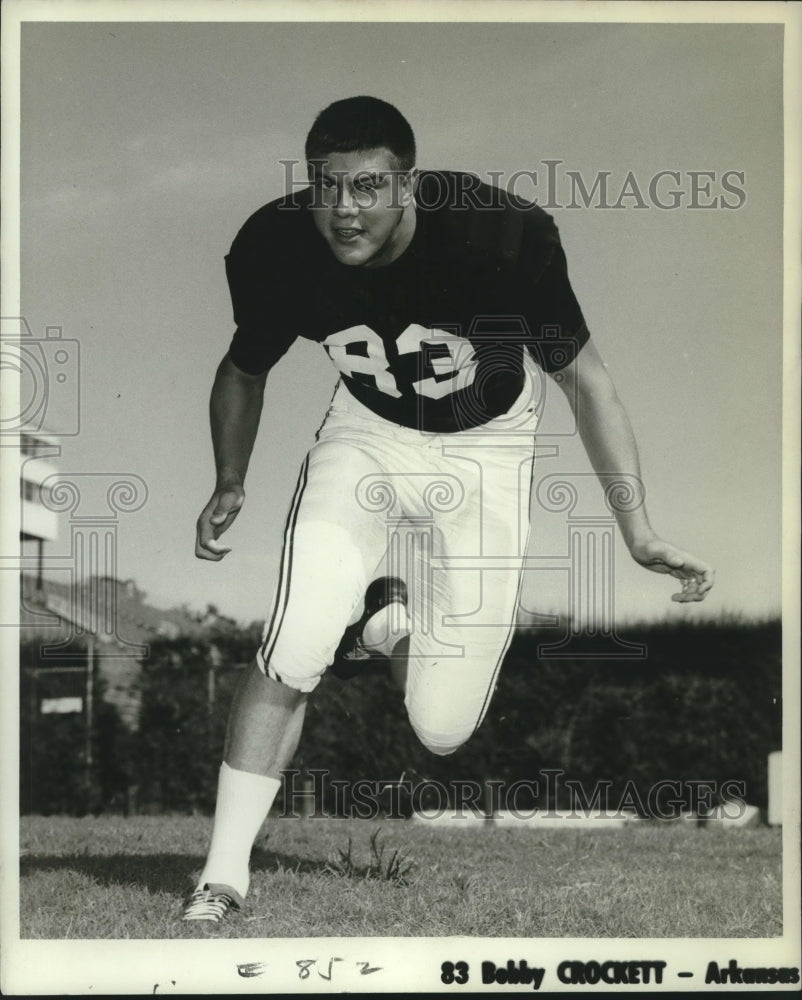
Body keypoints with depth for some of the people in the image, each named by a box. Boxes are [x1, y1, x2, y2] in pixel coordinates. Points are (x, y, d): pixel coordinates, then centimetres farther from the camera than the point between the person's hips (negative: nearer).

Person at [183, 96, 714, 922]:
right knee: (291, 653, -20)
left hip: (483, 451, -1)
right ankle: (222, 877, -3)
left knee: (442, 730, -2)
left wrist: (638, 532, -22)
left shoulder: (505, 235, -31)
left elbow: (582, 376, -18)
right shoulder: (273, 248, -22)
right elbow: (244, 371, 1)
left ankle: (393, 616, 31)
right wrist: (229, 484, -13)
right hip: (366, 433, 1)